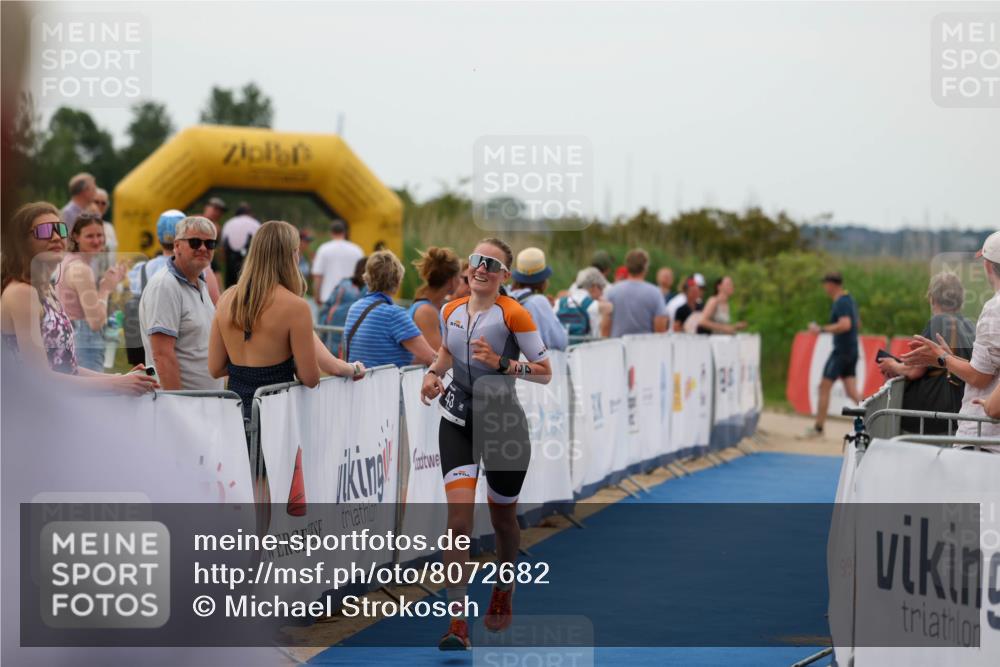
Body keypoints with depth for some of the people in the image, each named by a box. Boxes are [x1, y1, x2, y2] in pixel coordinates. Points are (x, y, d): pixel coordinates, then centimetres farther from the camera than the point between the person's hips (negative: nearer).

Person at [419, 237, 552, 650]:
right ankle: (457, 622, -14)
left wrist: (502, 363, -24)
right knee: (459, 519, -13)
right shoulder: (450, 311, 3)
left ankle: (503, 593, 44)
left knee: (502, 521, 14)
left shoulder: (514, 314, -12)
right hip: (458, 420, 3)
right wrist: (434, 372, 5)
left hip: (504, 422, -3)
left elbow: (544, 373, -11)